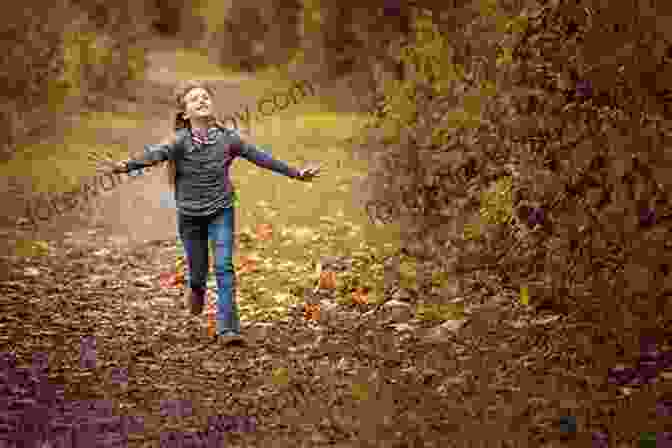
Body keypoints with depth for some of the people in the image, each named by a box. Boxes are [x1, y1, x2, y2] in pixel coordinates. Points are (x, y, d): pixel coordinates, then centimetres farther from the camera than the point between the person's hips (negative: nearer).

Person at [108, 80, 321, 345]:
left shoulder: (227, 139, -8)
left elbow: (260, 158, 0)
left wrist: (295, 173, 5)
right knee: (198, 271, 12)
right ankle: (198, 290, 50)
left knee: (224, 267, -11)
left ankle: (227, 328, -6)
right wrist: (128, 166, -51)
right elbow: (155, 154, -31)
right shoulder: (180, 141, -14)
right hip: (190, 216, 0)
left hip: (221, 212, 0)